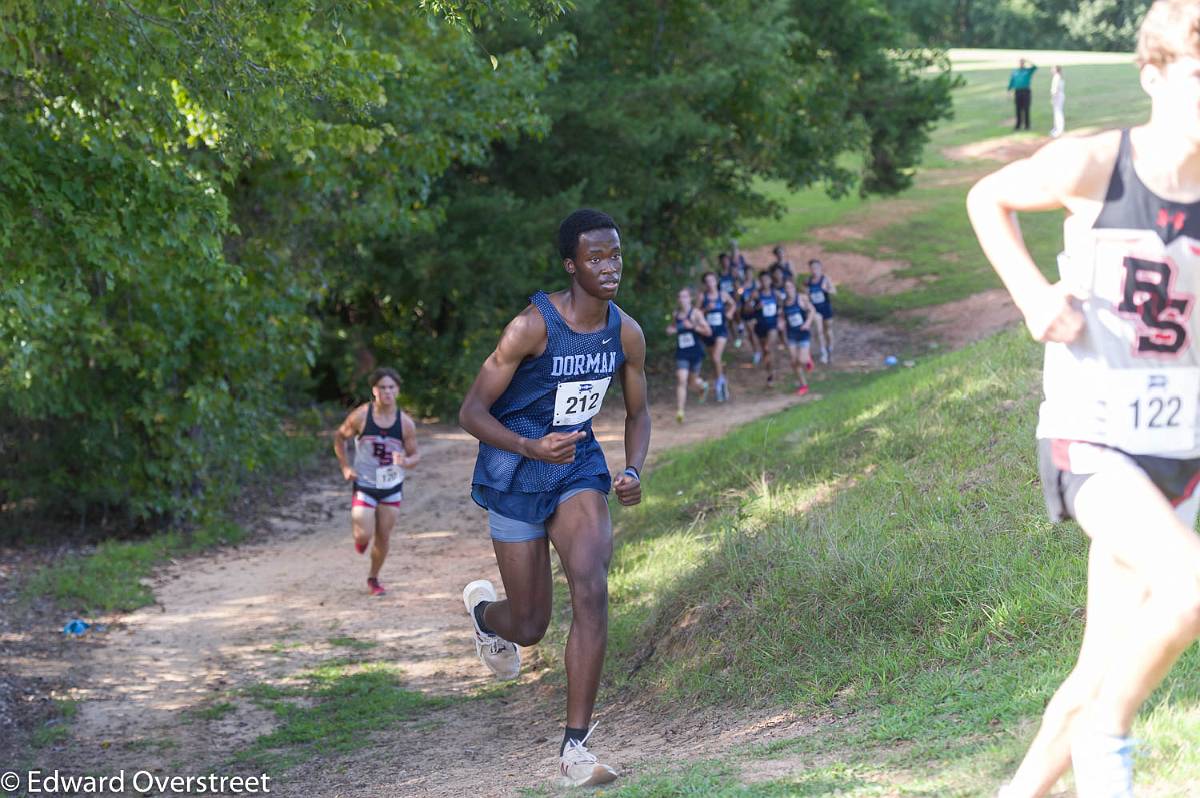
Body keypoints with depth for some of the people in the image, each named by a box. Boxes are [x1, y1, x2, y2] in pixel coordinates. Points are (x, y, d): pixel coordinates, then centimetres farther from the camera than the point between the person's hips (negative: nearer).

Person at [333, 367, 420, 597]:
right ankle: (359, 532, 27)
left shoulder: (406, 423, -10)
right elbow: (339, 437, 2)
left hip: (392, 487, 2)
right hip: (364, 485, -2)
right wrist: (345, 467, -6)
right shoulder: (361, 416, -14)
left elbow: (415, 455, -2)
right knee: (364, 536, -11)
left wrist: (406, 462, -26)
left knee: (383, 538, 7)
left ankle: (373, 578, 30)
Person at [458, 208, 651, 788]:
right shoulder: (531, 327, -21)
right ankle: (483, 608, 45)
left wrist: (634, 471, -9)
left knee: (592, 592, -21)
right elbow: (471, 412, -18)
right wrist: (531, 448, -35)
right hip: (515, 476, -3)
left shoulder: (627, 333, -4)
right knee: (530, 627, 4)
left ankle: (574, 747, -16)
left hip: (579, 467, 4)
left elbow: (637, 414, 11)